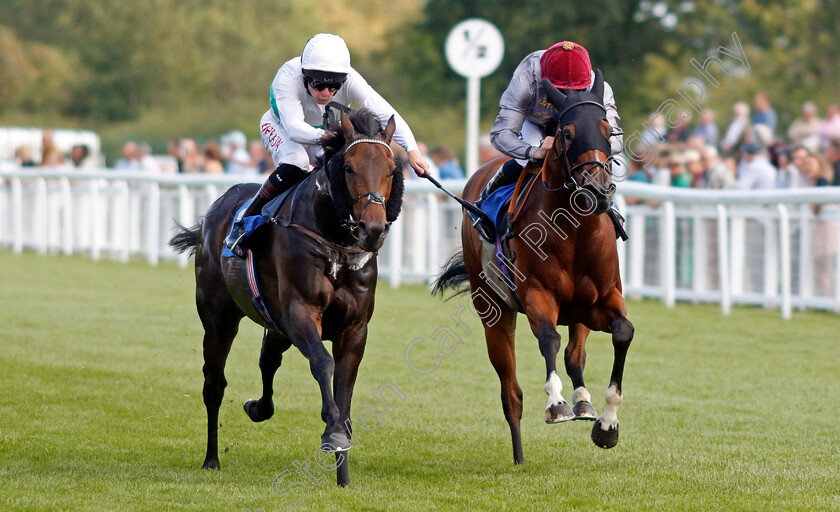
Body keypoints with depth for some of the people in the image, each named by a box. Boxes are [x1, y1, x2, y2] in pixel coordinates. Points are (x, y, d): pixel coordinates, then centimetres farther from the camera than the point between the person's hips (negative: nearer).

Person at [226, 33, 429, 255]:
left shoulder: (349, 80, -32)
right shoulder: (288, 77, -39)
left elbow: (387, 115, -35)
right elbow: (293, 127, -49)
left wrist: (412, 150, -50)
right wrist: (323, 136, -70)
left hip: (327, 131, 3)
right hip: (280, 127, -3)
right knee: (295, 163, -35)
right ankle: (244, 219, -18)